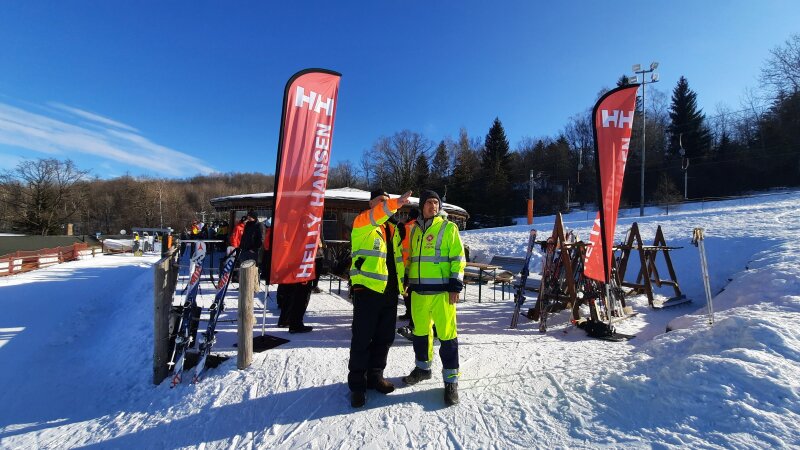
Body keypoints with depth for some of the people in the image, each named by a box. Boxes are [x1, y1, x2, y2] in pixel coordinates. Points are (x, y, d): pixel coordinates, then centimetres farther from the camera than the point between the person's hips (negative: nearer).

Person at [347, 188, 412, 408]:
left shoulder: (393, 229, 19)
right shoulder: (362, 223, -1)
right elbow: (374, 216, -25)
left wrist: (404, 282, 13)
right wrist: (396, 203, -39)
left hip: (390, 291, 7)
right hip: (367, 289, -6)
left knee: (384, 338, 14)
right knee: (362, 338, 1)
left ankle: (375, 376, 31)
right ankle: (357, 383, 15)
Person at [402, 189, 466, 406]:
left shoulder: (448, 227, -1)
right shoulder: (415, 230, 14)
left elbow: (458, 258, -5)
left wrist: (456, 285, -12)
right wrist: (408, 281, 19)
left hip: (441, 290, -5)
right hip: (419, 290, 5)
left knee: (447, 335, -2)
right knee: (420, 331, 16)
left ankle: (451, 380, 12)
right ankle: (423, 368, 35)